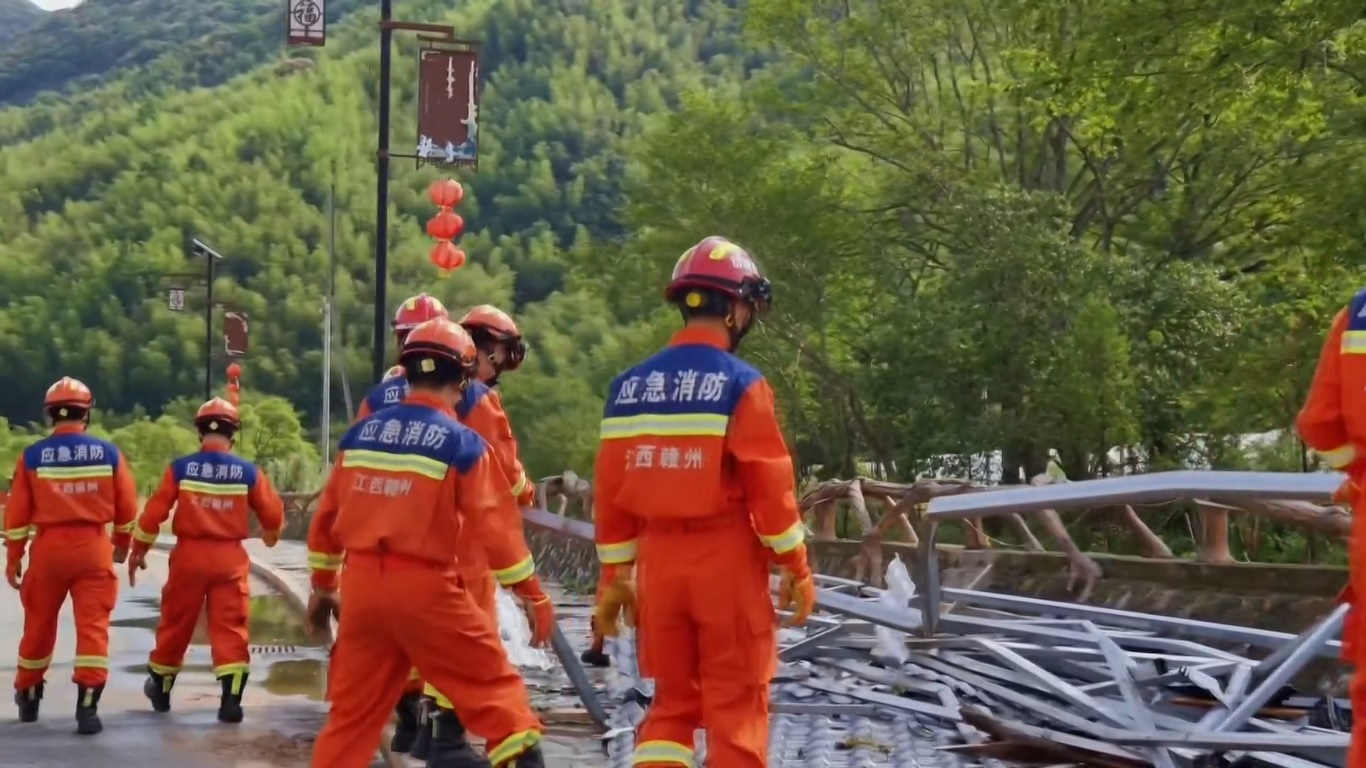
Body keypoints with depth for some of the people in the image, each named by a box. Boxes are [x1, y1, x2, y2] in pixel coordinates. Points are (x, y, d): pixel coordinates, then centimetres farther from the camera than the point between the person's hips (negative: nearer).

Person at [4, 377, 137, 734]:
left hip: (48, 547, 1)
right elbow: (127, 507, 4)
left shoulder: (32, 456, -3)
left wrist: (13, 557, 8)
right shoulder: (108, 453, -2)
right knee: (93, 624, -1)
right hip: (93, 547, -1)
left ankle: (28, 697, 32)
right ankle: (87, 707, -9)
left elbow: (17, 512, -1)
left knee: (39, 624, 16)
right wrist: (122, 544, 20)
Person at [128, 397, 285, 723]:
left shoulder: (181, 467, -5)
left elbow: (155, 512, -5)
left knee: (175, 623, 15)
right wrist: (270, 536, 25)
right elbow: (273, 515, 2)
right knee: (230, 627, 1)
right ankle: (231, 699, -11)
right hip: (229, 558, -1)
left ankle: (160, 689, 33)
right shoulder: (248, 472, -3)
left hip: (189, 555, 1)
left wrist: (139, 550, 7)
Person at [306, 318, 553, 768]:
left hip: (362, 585, 5)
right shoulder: (462, 443, -8)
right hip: (424, 586, -5)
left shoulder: (360, 433, 7)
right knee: (490, 679, 7)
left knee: (353, 705, 14)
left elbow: (326, 517, 13)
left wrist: (323, 585, 25)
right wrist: (533, 595, -1)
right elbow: (496, 526, -10)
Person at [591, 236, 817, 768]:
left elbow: (611, 491, 8)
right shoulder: (740, 385, -11)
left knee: (673, 697, 15)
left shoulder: (629, 386, 5)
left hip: (659, 559, 5)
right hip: (725, 558, -5)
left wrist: (615, 574, 15)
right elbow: (770, 486, -12)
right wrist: (797, 567, -2)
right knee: (736, 700, 4)